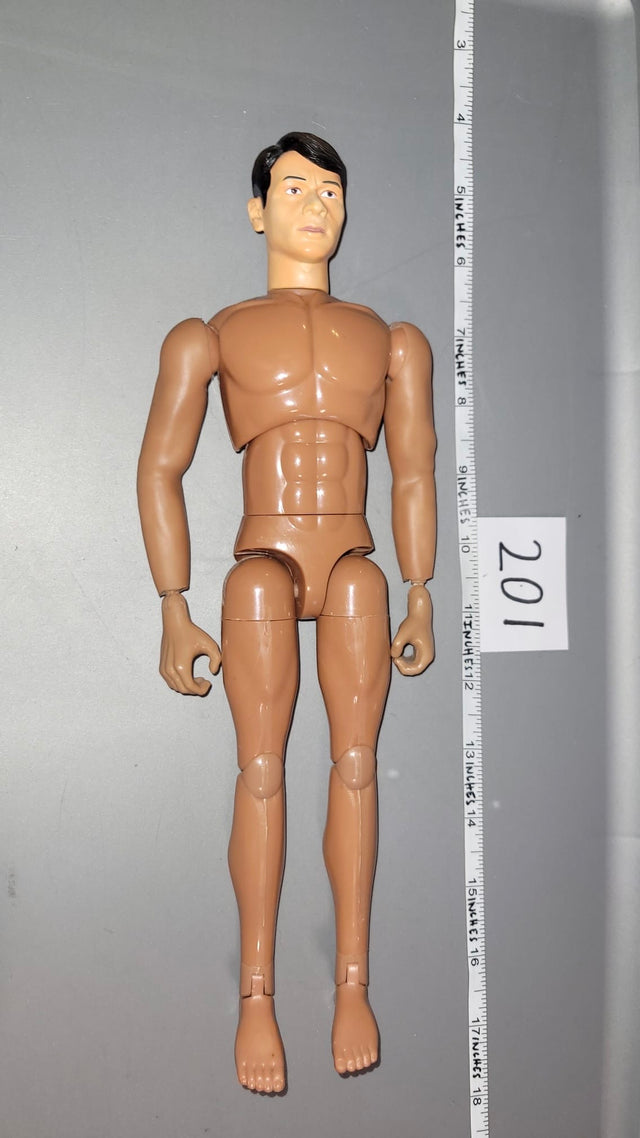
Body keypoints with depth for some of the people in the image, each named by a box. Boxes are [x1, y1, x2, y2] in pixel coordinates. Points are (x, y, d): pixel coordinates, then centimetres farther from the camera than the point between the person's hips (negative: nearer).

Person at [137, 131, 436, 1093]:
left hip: (355, 569, 2)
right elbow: (160, 471, 7)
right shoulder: (212, 337, 11)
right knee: (262, 770, -7)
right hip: (261, 565, -1)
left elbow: (414, 477, 17)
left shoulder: (392, 339, 17)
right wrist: (174, 616, 0)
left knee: (356, 764, -4)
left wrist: (421, 604, 11)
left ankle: (353, 985, 4)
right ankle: (256, 996, 0)